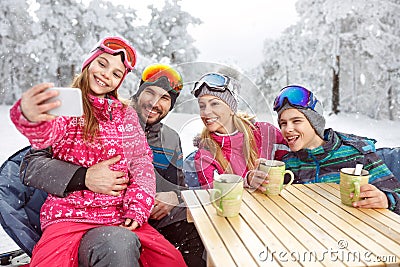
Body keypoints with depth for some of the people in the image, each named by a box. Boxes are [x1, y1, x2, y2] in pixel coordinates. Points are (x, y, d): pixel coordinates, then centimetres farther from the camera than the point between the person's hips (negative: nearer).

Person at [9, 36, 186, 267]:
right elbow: (46, 133, -20)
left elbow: (142, 162, 9)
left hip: (121, 217, 4)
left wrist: (138, 209, -4)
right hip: (69, 216, -4)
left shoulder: (126, 114, 15)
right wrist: (30, 117, -44)